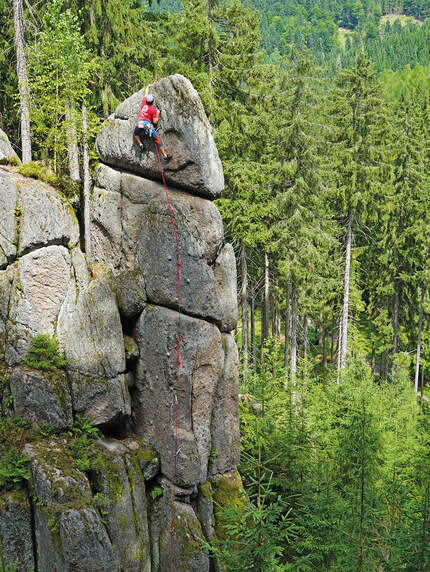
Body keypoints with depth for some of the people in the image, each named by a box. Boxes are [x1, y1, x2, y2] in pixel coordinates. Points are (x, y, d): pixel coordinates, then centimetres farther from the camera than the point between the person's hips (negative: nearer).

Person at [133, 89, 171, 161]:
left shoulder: (144, 102, 6)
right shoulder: (154, 109, -3)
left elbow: (146, 94, 29)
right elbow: (155, 122, -3)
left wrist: (147, 87, 47)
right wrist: (157, 113, 12)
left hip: (139, 124, 4)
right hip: (148, 125, -4)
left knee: (136, 134, 36)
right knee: (158, 139, 1)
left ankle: (140, 144, 11)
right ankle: (165, 155, -2)